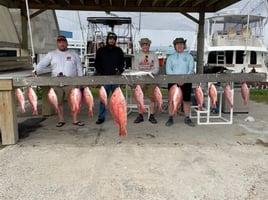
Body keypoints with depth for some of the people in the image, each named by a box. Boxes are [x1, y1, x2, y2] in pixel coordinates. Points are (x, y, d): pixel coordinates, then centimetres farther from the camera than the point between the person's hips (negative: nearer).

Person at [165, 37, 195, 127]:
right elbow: (168, 70, -1)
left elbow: (191, 69, 1)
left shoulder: (189, 56, 11)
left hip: (186, 82, 0)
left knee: (186, 100, 3)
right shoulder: (170, 57, 11)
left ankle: (187, 118, 14)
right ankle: (170, 118, 8)